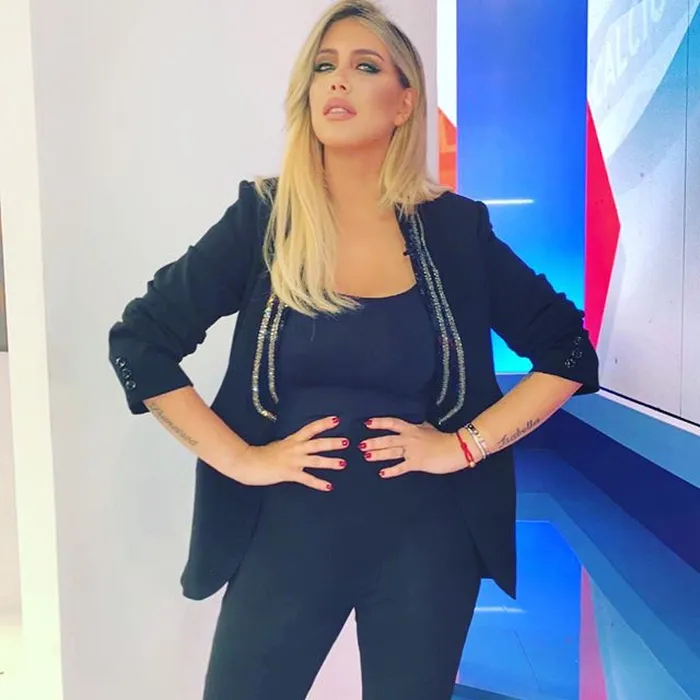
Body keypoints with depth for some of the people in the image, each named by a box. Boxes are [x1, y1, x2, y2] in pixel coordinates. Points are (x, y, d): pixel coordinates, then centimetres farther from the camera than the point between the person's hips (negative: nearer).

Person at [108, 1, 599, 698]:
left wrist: (467, 444, -8)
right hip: (289, 531, 0)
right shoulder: (263, 219, -4)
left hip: (426, 538, 1)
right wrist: (239, 458, -10)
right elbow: (138, 340, -3)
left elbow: (570, 352, 2)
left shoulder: (455, 228, -3)